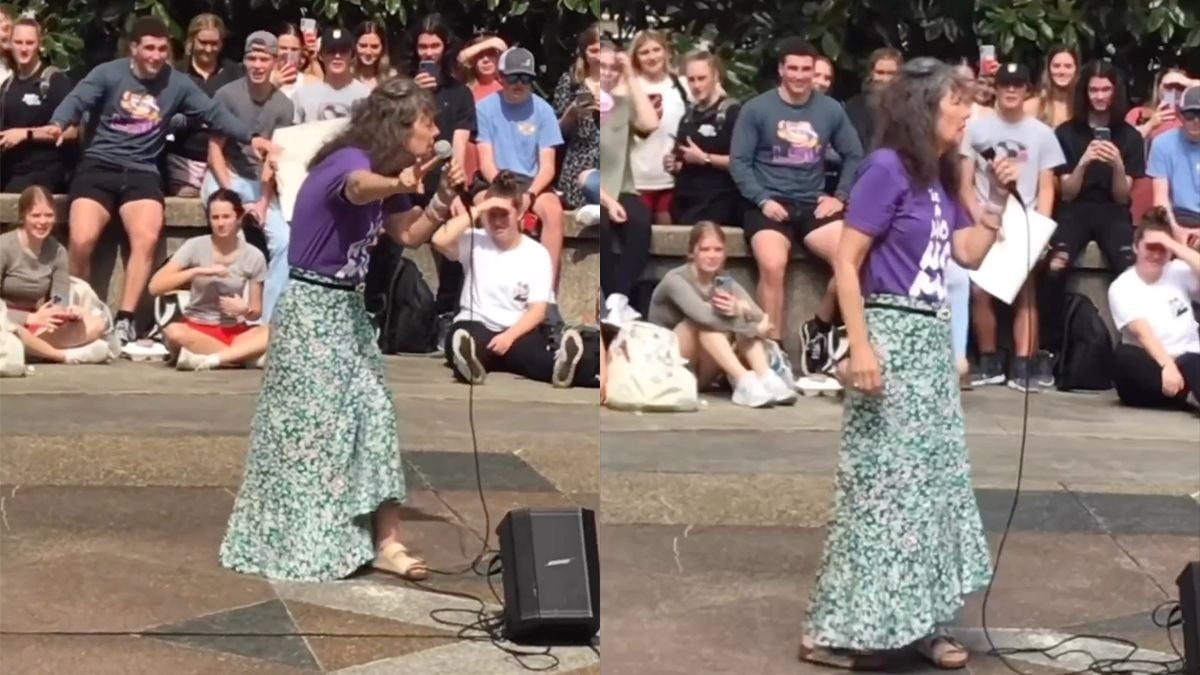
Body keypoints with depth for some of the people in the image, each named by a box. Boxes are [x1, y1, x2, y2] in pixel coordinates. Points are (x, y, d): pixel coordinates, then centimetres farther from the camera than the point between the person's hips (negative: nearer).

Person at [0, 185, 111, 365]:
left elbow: (60, 301, -1)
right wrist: (30, 318, -27)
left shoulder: (57, 251, 3)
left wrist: (70, 311, -25)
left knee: (97, 324, -13)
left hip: (37, 326, 5)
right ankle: (67, 355, -21)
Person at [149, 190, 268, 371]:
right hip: (196, 329, -2)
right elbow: (155, 286, -15)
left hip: (234, 331, 2)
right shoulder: (195, 246, -6)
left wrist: (244, 310, -20)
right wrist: (198, 271, -23)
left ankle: (209, 359, -31)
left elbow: (256, 312, 4)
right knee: (173, 331, -37)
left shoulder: (253, 256, -3)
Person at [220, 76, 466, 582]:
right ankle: (294, 549, 8)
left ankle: (385, 543, 5)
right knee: (310, 428, -4)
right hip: (311, 309, -9)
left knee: (373, 417, 5)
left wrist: (443, 199, 1)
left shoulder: (386, 174, 7)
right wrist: (398, 184, -68)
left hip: (347, 307, 9)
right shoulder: (351, 160, -19)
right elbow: (358, 187, -45)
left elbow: (409, 236, 18)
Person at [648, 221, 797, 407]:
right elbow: (704, 316, -33)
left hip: (701, 373, 5)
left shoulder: (726, 283, 2)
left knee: (741, 322, -16)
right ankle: (744, 382, -40)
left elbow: (762, 320, -15)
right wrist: (754, 328, -28)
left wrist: (741, 309, -38)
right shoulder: (675, 280, -14)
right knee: (707, 320, -29)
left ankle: (766, 379, -32)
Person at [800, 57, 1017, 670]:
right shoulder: (887, 168, -12)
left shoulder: (940, 178, 13)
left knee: (931, 481, 11)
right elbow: (845, 262, -16)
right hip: (892, 337, -9)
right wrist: (860, 346, -23)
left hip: (932, 339, 9)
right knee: (881, 484, -6)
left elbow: (970, 254, 17)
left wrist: (997, 193, 6)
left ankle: (916, 621, 19)